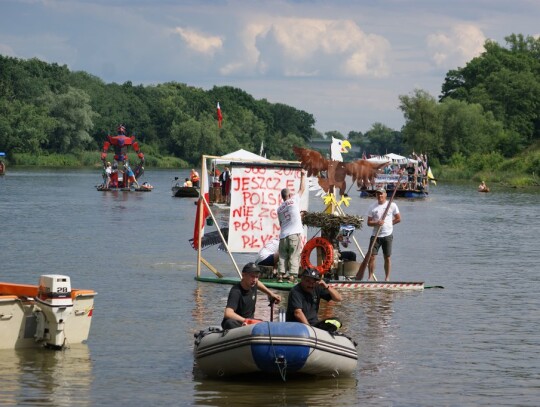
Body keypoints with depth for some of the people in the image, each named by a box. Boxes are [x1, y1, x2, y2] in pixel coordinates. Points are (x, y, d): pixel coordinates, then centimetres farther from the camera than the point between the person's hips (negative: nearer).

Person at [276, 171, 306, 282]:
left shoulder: (279, 209, 16)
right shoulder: (294, 201, 3)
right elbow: (302, 189, 12)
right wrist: (302, 175, 23)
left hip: (283, 235, 4)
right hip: (295, 234, -4)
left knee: (282, 256, 8)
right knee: (294, 256, -4)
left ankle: (280, 275, 0)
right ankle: (292, 276, -12)